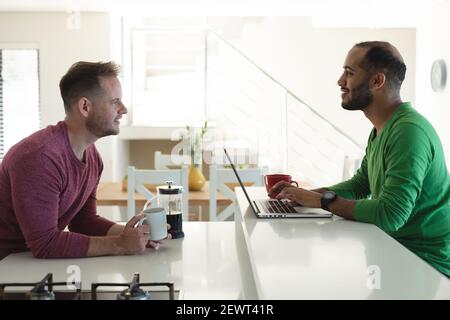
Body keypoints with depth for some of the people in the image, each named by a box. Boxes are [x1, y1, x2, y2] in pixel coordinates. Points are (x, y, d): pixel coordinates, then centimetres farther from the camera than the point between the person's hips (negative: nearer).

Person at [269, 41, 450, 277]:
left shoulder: (409, 131, -23)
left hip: (425, 262, -8)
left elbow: (390, 215, -30)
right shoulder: (381, 131, 10)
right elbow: (361, 184, 19)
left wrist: (323, 200, -19)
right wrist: (305, 195, 4)